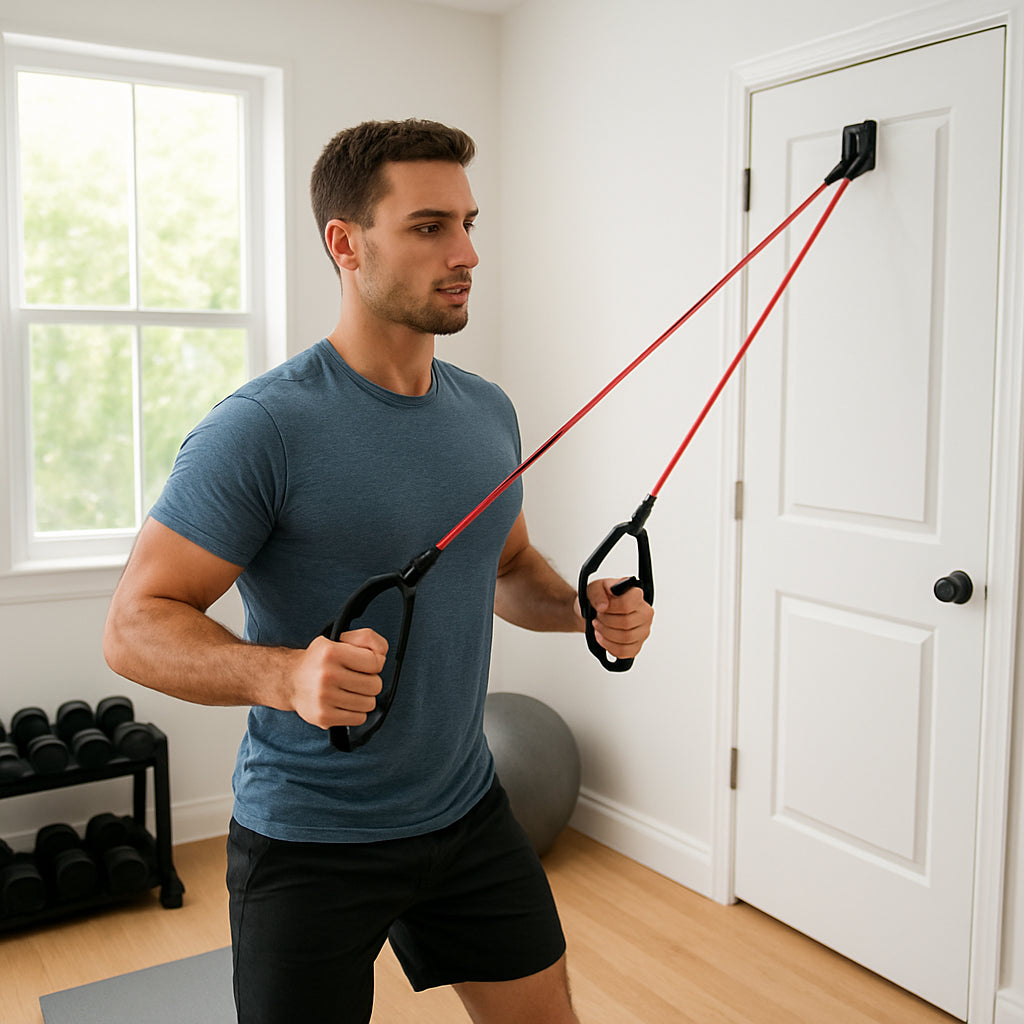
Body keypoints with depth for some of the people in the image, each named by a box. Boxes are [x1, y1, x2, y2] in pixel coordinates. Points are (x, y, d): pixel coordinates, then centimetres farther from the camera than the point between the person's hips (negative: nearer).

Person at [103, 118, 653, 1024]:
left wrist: (581, 605, -4)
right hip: (311, 845, -6)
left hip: (468, 814, 6)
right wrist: (283, 673, -36)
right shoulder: (264, 429, -20)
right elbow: (135, 625, -18)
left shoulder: (488, 412, 2)